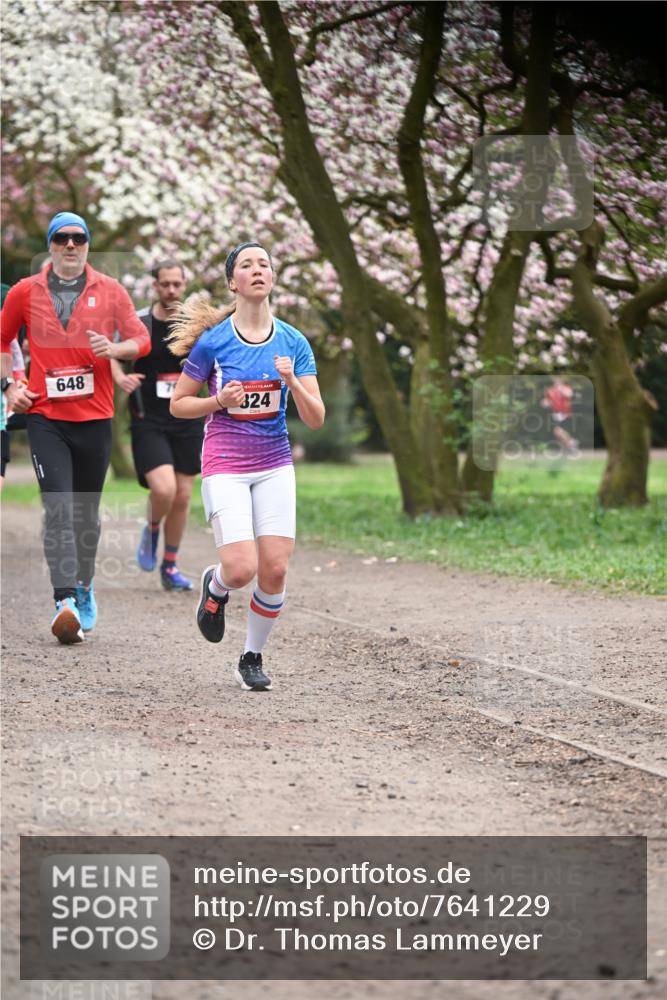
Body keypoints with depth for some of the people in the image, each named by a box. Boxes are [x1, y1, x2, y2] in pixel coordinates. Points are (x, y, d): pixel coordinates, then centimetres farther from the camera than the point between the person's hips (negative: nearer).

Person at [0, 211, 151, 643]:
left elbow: (142, 339, 3)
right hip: (45, 417, -1)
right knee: (58, 508, -14)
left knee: (87, 512, 11)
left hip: (95, 417, 1)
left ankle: (85, 586, 32)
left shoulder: (110, 291, 4)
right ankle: (66, 602, -22)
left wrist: (114, 348, -18)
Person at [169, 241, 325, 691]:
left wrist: (292, 381, -20)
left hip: (275, 466, 3)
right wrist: (220, 401, -14)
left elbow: (316, 419, -2)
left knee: (275, 571, -5)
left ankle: (253, 658, 16)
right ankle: (214, 586, 22)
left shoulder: (294, 342, 0)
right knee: (241, 570, -16)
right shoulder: (212, 341, -6)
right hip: (225, 466, -3)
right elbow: (178, 404, 3)